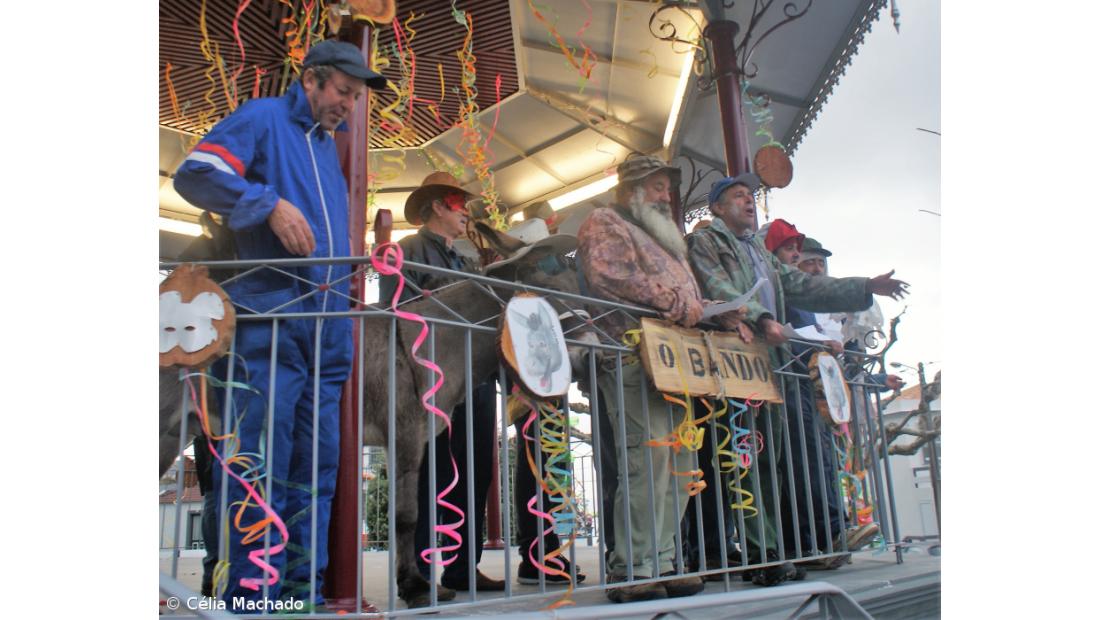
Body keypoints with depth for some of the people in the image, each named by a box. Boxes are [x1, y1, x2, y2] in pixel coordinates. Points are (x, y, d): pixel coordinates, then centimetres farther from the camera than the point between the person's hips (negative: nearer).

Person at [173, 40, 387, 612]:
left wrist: (346, 281, 14)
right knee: (261, 461, -7)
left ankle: (302, 589, 15)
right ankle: (250, 595, 1)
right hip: (271, 318, -8)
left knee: (316, 465, 7)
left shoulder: (327, 145, 25)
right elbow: (193, 174, -9)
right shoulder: (263, 119, 3)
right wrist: (271, 203, -18)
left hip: (327, 326, 8)